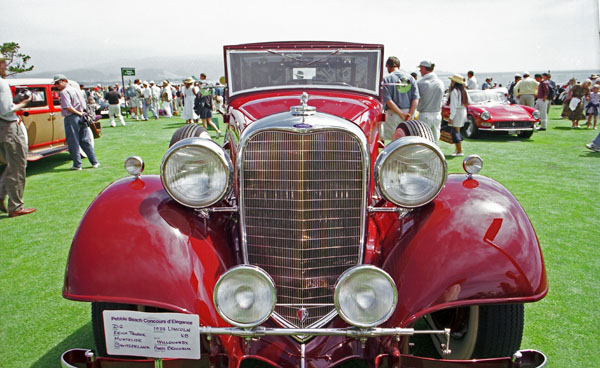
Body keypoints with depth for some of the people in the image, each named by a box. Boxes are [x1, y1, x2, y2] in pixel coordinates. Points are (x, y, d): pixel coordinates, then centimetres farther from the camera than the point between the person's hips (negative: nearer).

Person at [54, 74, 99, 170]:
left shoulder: (64, 92, -8)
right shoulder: (74, 89, 16)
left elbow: (68, 107, -19)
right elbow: (83, 104, 17)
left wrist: (79, 113, -12)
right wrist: (81, 113, 10)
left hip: (71, 118, -7)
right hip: (81, 118, 8)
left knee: (73, 143, 0)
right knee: (85, 141, 12)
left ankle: (77, 164, 4)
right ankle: (94, 162, 12)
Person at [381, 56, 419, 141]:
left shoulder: (387, 79, -3)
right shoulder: (410, 78, 9)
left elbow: (388, 100, -12)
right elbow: (416, 98, 0)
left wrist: (401, 114, -11)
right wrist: (410, 114, -5)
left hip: (393, 113, -4)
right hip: (408, 112, 4)